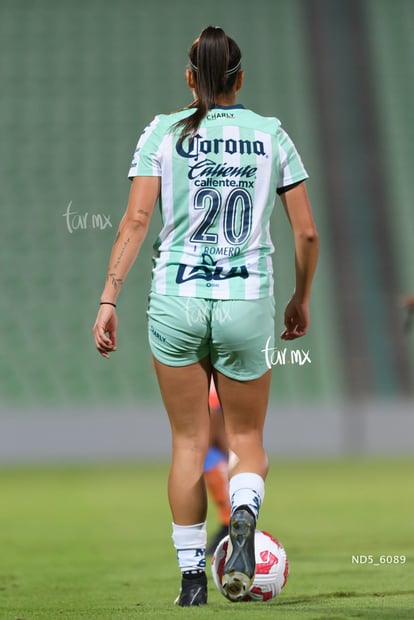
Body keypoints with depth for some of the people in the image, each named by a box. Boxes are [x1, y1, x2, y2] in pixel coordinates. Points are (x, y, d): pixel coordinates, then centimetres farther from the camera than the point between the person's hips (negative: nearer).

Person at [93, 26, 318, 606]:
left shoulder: (164, 133, 1)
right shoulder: (272, 134, 4)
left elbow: (136, 220, -8)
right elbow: (306, 232, 4)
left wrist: (109, 299, -7)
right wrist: (302, 298, 18)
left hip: (176, 302, 0)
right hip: (248, 303, 0)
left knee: (188, 440, 12)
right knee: (247, 436, 15)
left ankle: (192, 577, 12)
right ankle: (244, 516, -17)